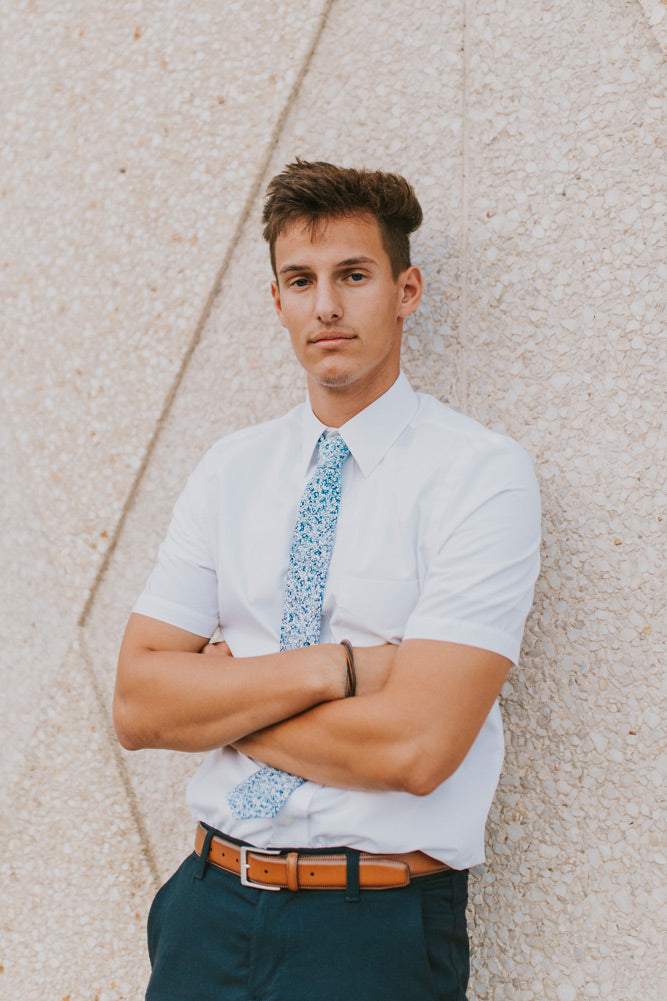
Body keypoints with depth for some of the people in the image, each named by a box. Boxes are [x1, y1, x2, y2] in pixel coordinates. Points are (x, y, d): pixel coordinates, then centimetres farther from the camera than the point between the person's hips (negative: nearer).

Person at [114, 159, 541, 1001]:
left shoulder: (482, 473, -11)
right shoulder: (229, 470, 4)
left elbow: (414, 747, -19)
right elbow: (137, 706, -3)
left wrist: (219, 704, -8)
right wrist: (331, 669, -15)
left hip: (378, 928, -4)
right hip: (208, 904, 4)